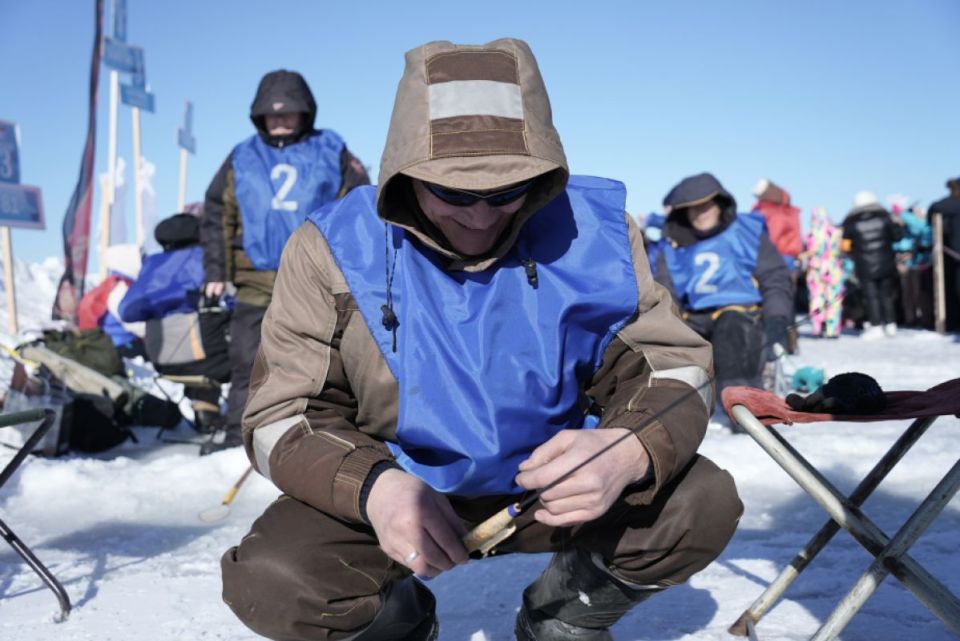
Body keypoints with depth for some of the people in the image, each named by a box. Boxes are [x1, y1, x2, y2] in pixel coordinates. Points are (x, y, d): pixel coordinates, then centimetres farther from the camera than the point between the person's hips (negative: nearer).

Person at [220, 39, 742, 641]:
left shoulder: (594, 228, -11)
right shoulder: (335, 248, -14)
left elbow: (672, 366, -8)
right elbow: (283, 416, -12)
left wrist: (630, 452, -34)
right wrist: (371, 486, -35)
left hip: (553, 485, 1)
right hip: (400, 489, 0)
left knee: (703, 504, -23)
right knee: (266, 581, -26)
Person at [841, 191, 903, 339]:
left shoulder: (851, 223, -5)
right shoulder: (884, 217, 0)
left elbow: (845, 246, -7)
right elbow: (897, 235, 1)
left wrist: (854, 251, 13)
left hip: (865, 267, -3)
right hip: (886, 263, 3)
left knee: (871, 296, 1)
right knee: (886, 294, 14)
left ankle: (876, 326, -2)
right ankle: (890, 324, 17)